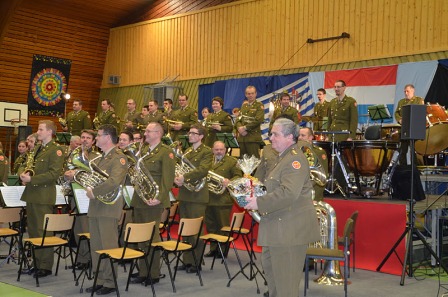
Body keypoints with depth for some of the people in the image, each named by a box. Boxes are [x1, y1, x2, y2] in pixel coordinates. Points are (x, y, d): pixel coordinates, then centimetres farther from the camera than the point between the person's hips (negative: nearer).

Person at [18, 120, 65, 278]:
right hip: (31, 194, 8)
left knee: (43, 231, -5)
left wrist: (32, 179, -19)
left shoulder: (56, 150, -9)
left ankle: (45, 266, 3)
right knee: (32, 231, 13)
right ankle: (36, 262, 23)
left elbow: (54, 173, -18)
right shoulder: (37, 148, 18)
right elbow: (23, 165, 22)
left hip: (44, 196, -8)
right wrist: (23, 173, -1)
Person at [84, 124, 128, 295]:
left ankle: (110, 282, 6)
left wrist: (94, 192, -20)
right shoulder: (100, 158, 19)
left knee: (108, 247, -2)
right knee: (95, 247, 11)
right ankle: (99, 280, 20)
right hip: (95, 207, 9)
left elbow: (114, 181, -24)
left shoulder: (119, 157, -10)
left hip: (109, 208, -9)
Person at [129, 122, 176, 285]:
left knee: (152, 238, -1)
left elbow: (167, 178, -15)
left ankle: (154, 274, 10)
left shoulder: (166, 152, -7)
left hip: (153, 201, -7)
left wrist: (159, 197, -22)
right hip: (139, 200, 8)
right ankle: (143, 272, 20)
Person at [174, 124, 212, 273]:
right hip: (184, 195, 7)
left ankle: (196, 263, 4)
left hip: (197, 195, -7)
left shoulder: (207, 152, -4)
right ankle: (187, 261, 17)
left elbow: (202, 170, -18)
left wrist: (185, 177, -23)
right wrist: (177, 178, -6)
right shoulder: (186, 151, 19)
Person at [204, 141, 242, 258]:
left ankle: (223, 251, 10)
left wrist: (229, 182, -23)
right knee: (211, 226, 12)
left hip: (223, 200, -5)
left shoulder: (232, 162, 0)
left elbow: (238, 176, -6)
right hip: (208, 199, 5)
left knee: (222, 227, 0)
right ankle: (213, 249, 24)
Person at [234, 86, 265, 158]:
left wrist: (245, 128, -13)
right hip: (242, 138, 6)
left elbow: (258, 120, -13)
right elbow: (238, 119, 12)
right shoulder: (244, 105, 18)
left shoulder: (259, 105, 0)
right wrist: (239, 128, -9)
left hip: (253, 138, -6)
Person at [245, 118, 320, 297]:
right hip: (276, 224, 10)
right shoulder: (281, 156, 16)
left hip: (290, 227, -10)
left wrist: (259, 203, -24)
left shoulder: (295, 159, -17)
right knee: (269, 264, 21)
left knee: (285, 276, -2)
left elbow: (288, 193, -28)